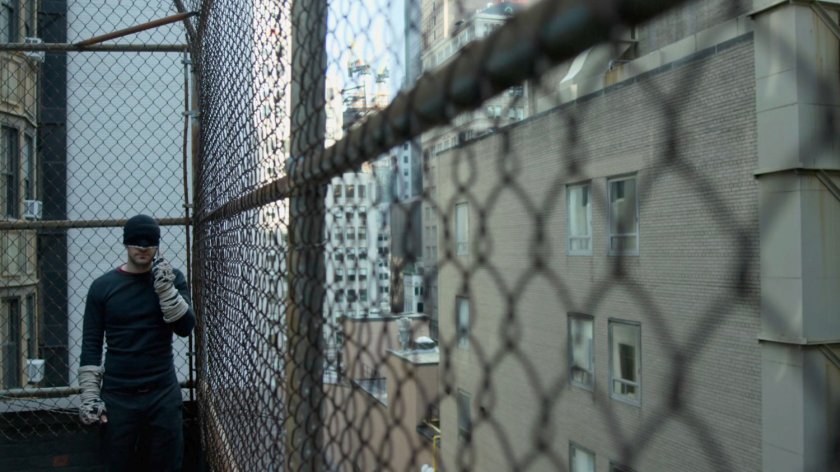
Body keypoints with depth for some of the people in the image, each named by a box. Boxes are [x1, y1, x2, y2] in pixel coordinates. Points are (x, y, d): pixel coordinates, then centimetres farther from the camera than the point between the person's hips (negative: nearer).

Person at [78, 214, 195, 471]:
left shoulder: (173, 279, 2)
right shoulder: (103, 286, 0)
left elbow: (185, 327, -7)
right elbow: (91, 344, 1)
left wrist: (165, 288, -17)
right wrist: (90, 396, -4)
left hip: (164, 394, 1)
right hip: (117, 396, 0)